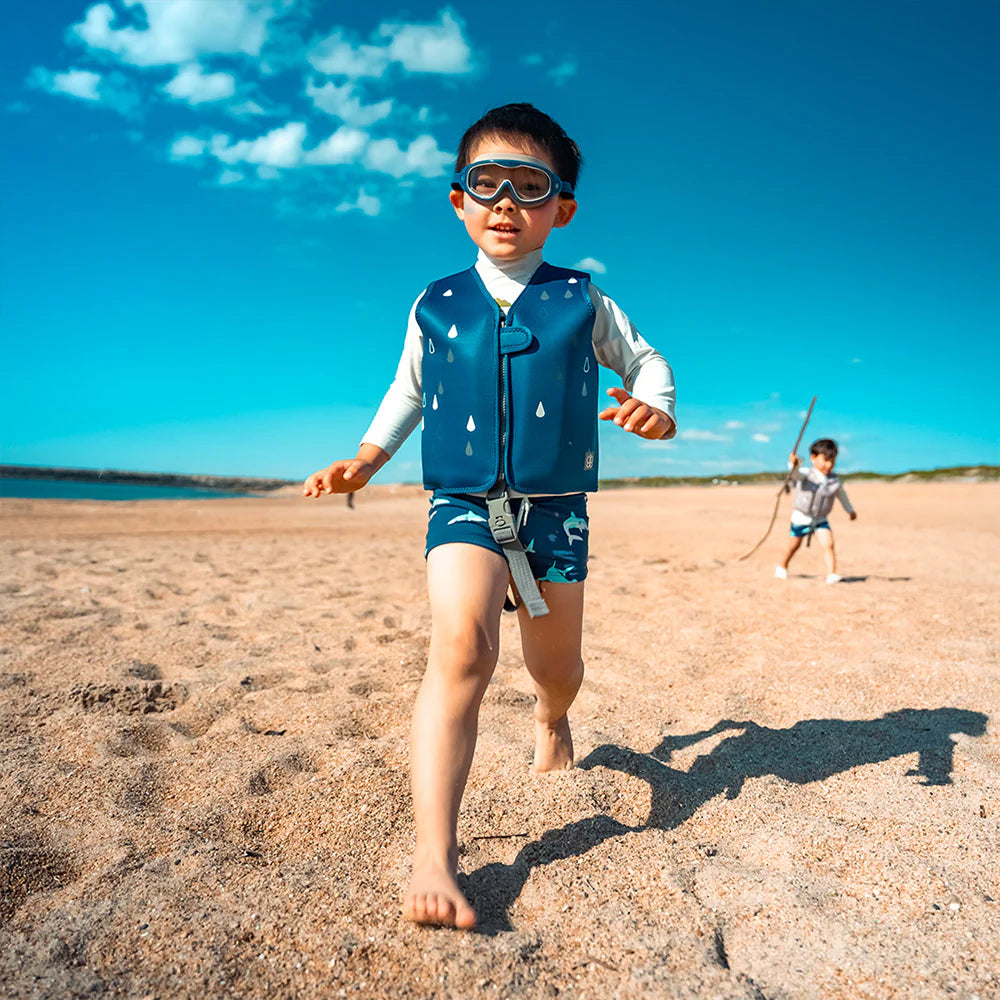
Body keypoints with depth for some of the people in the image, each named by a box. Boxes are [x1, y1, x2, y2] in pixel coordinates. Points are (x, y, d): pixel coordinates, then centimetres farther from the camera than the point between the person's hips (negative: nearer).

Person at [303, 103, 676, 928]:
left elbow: (643, 359, 15)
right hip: (464, 506, -1)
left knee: (557, 663, 15)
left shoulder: (583, 302, 3)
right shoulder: (436, 305, 6)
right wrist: (367, 457, 8)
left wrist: (656, 406, -7)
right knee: (461, 646, -25)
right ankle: (434, 858, -22)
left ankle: (552, 719, 54)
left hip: (556, 511, 2)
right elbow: (409, 388, 19)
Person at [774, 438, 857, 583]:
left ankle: (831, 574, -12)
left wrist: (850, 510, 32)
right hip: (801, 518, -2)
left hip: (821, 520, 2)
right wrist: (794, 464, -64)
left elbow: (842, 495, 18)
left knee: (828, 545, -16)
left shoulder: (835, 481, -2)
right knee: (793, 546, 13)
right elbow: (797, 472, -39)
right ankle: (782, 567, 37)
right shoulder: (806, 475, -15)